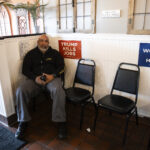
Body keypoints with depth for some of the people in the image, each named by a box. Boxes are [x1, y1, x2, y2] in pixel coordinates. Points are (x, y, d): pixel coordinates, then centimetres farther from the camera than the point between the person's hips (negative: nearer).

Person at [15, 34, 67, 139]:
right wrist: (35, 78, -12)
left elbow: (61, 67, 8)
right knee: (21, 90, -26)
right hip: (34, 79, 2)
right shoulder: (31, 54, 16)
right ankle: (23, 122, -11)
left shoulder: (55, 53, 15)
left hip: (52, 78, -1)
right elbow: (25, 69, 8)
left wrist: (53, 76, -12)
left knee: (58, 90, -35)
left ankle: (61, 122, -23)